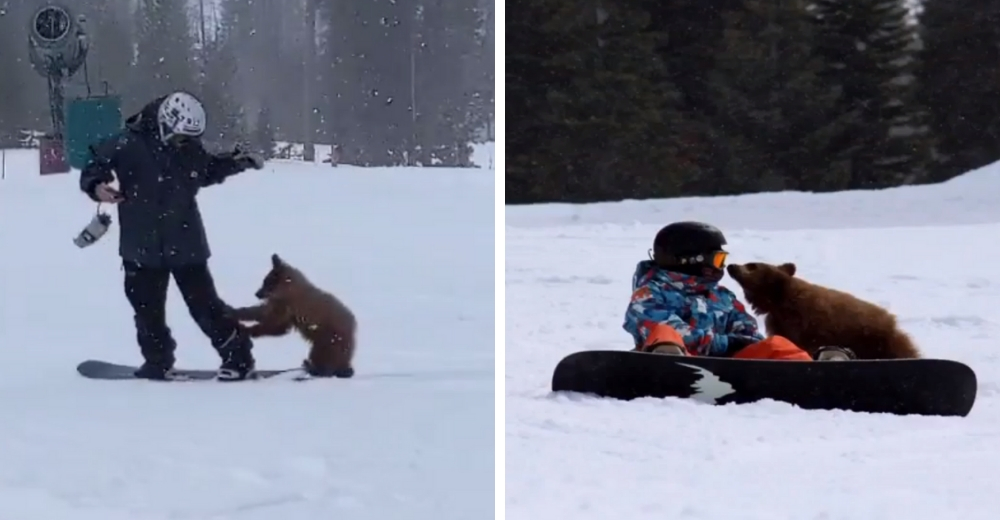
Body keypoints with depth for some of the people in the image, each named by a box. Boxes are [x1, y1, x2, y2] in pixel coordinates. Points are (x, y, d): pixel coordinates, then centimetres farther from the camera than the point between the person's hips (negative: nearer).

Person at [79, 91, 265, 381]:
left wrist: (237, 162, 10)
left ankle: (237, 356, 12)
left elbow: (208, 172, 21)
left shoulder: (191, 150, 0)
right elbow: (96, 164, -6)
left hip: (187, 245, 1)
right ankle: (158, 362, 25)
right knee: (147, 308, 8)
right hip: (143, 247, -1)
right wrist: (97, 186, -27)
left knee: (204, 304, 2)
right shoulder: (128, 145, -14)